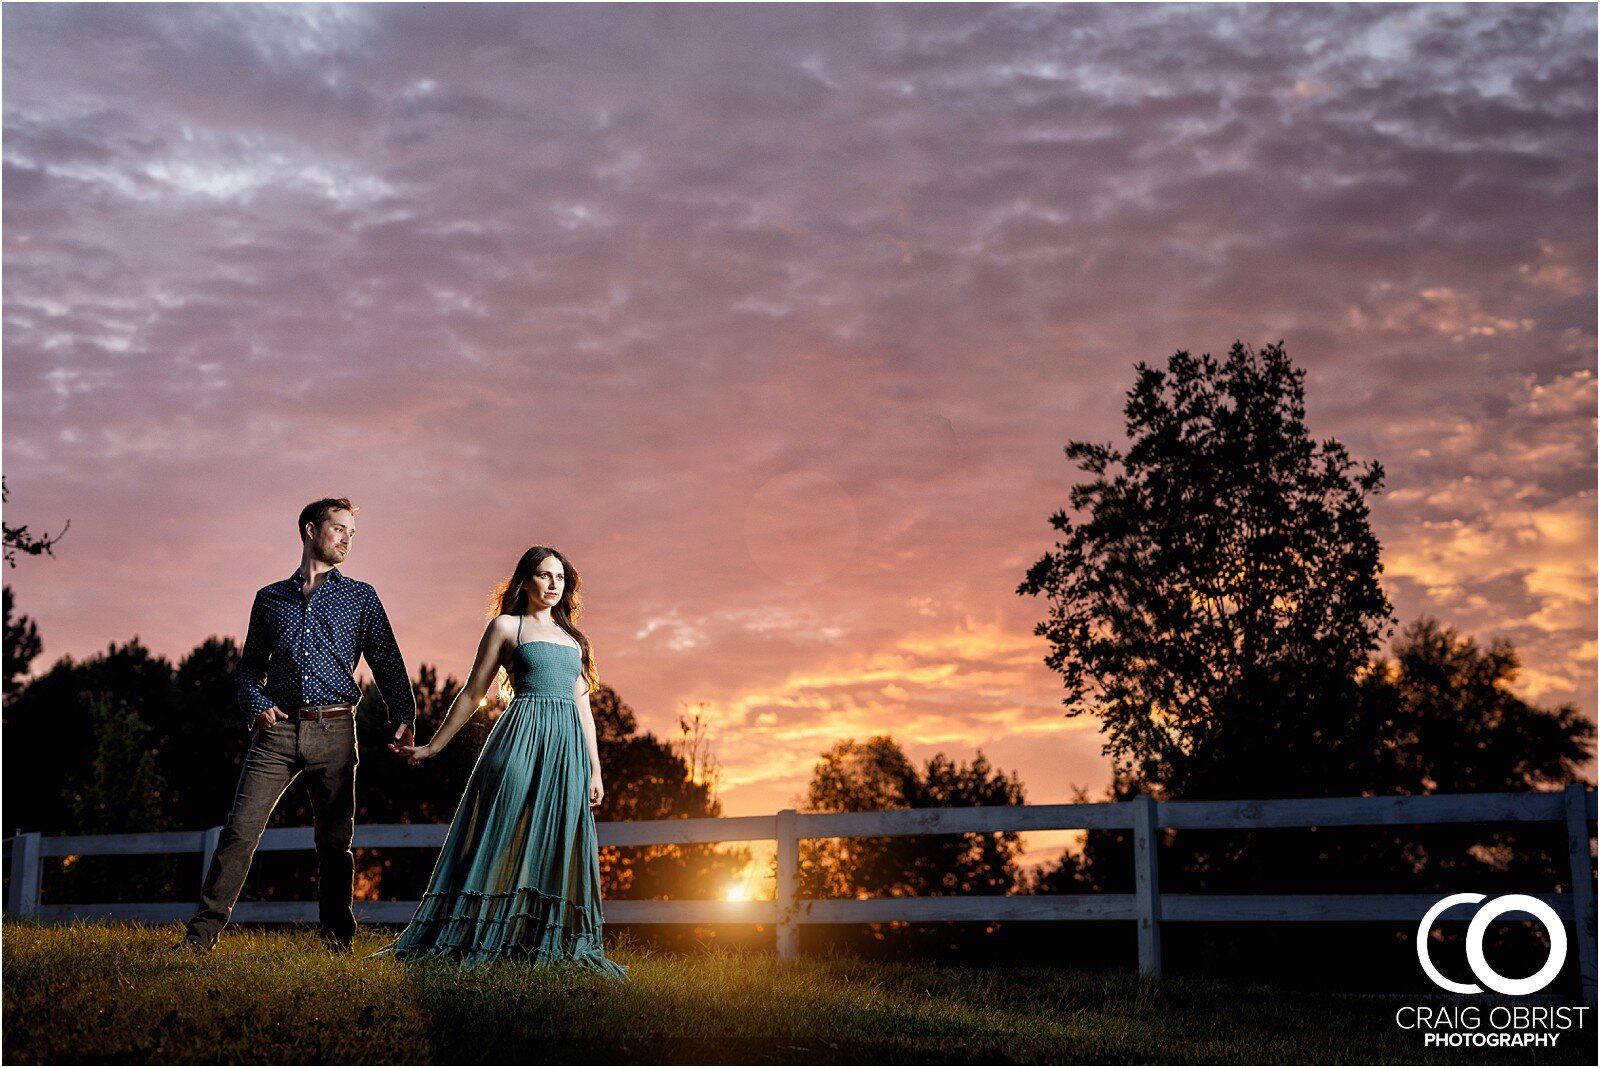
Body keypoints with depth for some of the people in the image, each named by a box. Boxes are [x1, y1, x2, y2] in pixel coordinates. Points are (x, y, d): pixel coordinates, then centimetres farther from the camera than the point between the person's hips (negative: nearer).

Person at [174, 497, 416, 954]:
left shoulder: (361, 598, 12)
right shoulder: (270, 598, 16)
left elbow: (387, 663, 6)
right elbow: (249, 665, 19)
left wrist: (404, 718, -8)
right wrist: (256, 705, -1)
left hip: (333, 730, 0)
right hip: (277, 729, 1)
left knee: (334, 840, 4)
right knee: (240, 830, -7)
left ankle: (338, 936, 14)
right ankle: (203, 931, -4)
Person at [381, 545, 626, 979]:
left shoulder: (573, 638, 21)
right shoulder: (506, 626, 7)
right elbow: (473, 692, 7)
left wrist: (595, 770, 13)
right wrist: (432, 748, 5)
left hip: (568, 747, 5)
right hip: (522, 737, -5)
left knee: (558, 845, 1)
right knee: (505, 839, -8)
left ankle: (549, 944, 4)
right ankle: (474, 942, -5)